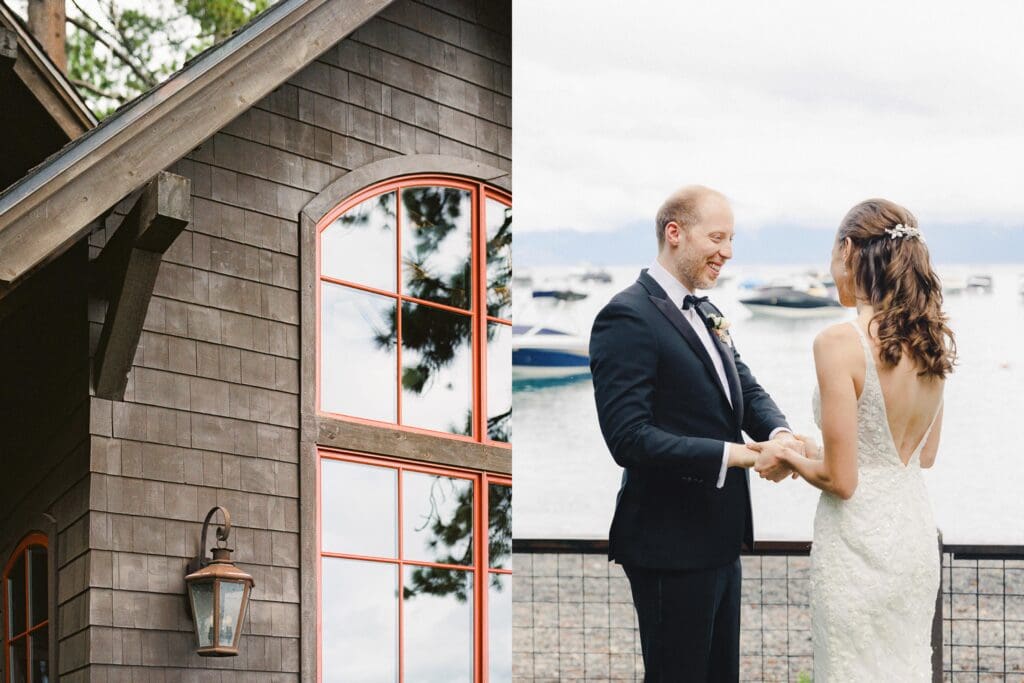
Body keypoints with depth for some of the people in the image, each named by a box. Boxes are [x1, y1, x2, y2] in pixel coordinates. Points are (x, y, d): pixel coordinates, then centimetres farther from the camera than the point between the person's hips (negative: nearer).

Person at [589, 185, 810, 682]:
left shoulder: (703, 312, 12)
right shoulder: (628, 317, -18)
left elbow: (747, 389, 10)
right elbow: (629, 436, -26)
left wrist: (777, 433, -13)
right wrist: (734, 454, -28)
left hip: (718, 538, 9)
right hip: (671, 544, -9)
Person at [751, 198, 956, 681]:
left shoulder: (840, 342, -19)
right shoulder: (930, 339, 2)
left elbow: (841, 479, -18)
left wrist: (787, 457, 1)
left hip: (860, 544, -7)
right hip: (916, 535, 7)